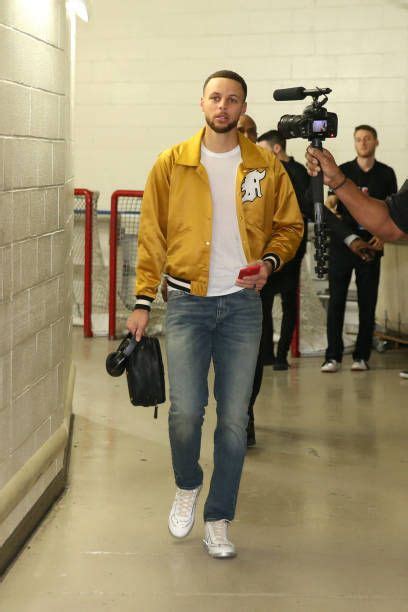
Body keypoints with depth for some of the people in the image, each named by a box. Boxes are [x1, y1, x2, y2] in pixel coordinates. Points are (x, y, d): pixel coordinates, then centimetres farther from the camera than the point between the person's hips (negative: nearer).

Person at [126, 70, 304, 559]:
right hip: (187, 302, -1)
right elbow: (152, 235, 2)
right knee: (185, 410, -9)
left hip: (242, 303, 1)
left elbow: (289, 226, 11)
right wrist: (143, 302, -2)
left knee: (234, 418, 3)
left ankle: (218, 519, 17)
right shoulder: (172, 163, 1)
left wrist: (270, 262, -10)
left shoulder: (266, 167, 3)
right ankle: (187, 485, 22)